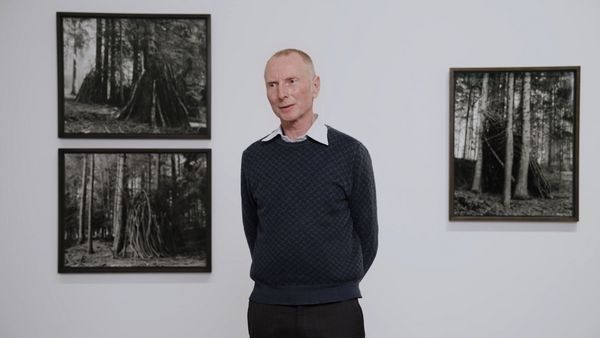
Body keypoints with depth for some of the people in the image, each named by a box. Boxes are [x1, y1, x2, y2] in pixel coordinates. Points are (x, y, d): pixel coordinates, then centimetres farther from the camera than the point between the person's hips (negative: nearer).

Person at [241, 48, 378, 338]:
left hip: (334, 310, -2)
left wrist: (337, 288, 9)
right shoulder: (253, 157, 5)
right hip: (267, 309, 3)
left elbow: (366, 237, 2)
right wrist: (277, 284, 11)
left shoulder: (350, 153, -4)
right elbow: (253, 232, 12)